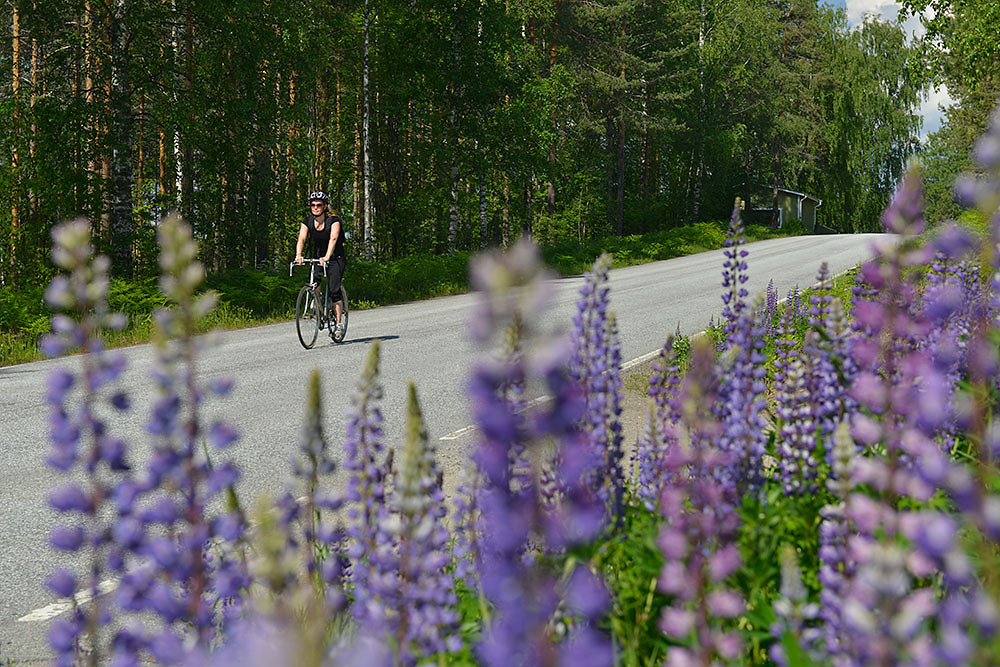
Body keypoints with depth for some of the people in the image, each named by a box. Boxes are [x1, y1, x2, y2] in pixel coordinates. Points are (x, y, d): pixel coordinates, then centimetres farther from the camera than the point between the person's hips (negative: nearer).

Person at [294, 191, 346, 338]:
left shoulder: (333, 220, -16)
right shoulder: (308, 221, -4)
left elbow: (333, 239, -31)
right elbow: (301, 239, -17)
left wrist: (327, 257, -47)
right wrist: (298, 255, -36)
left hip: (336, 258, -4)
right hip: (317, 257, 4)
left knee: (333, 290, -15)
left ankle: (338, 323, -7)